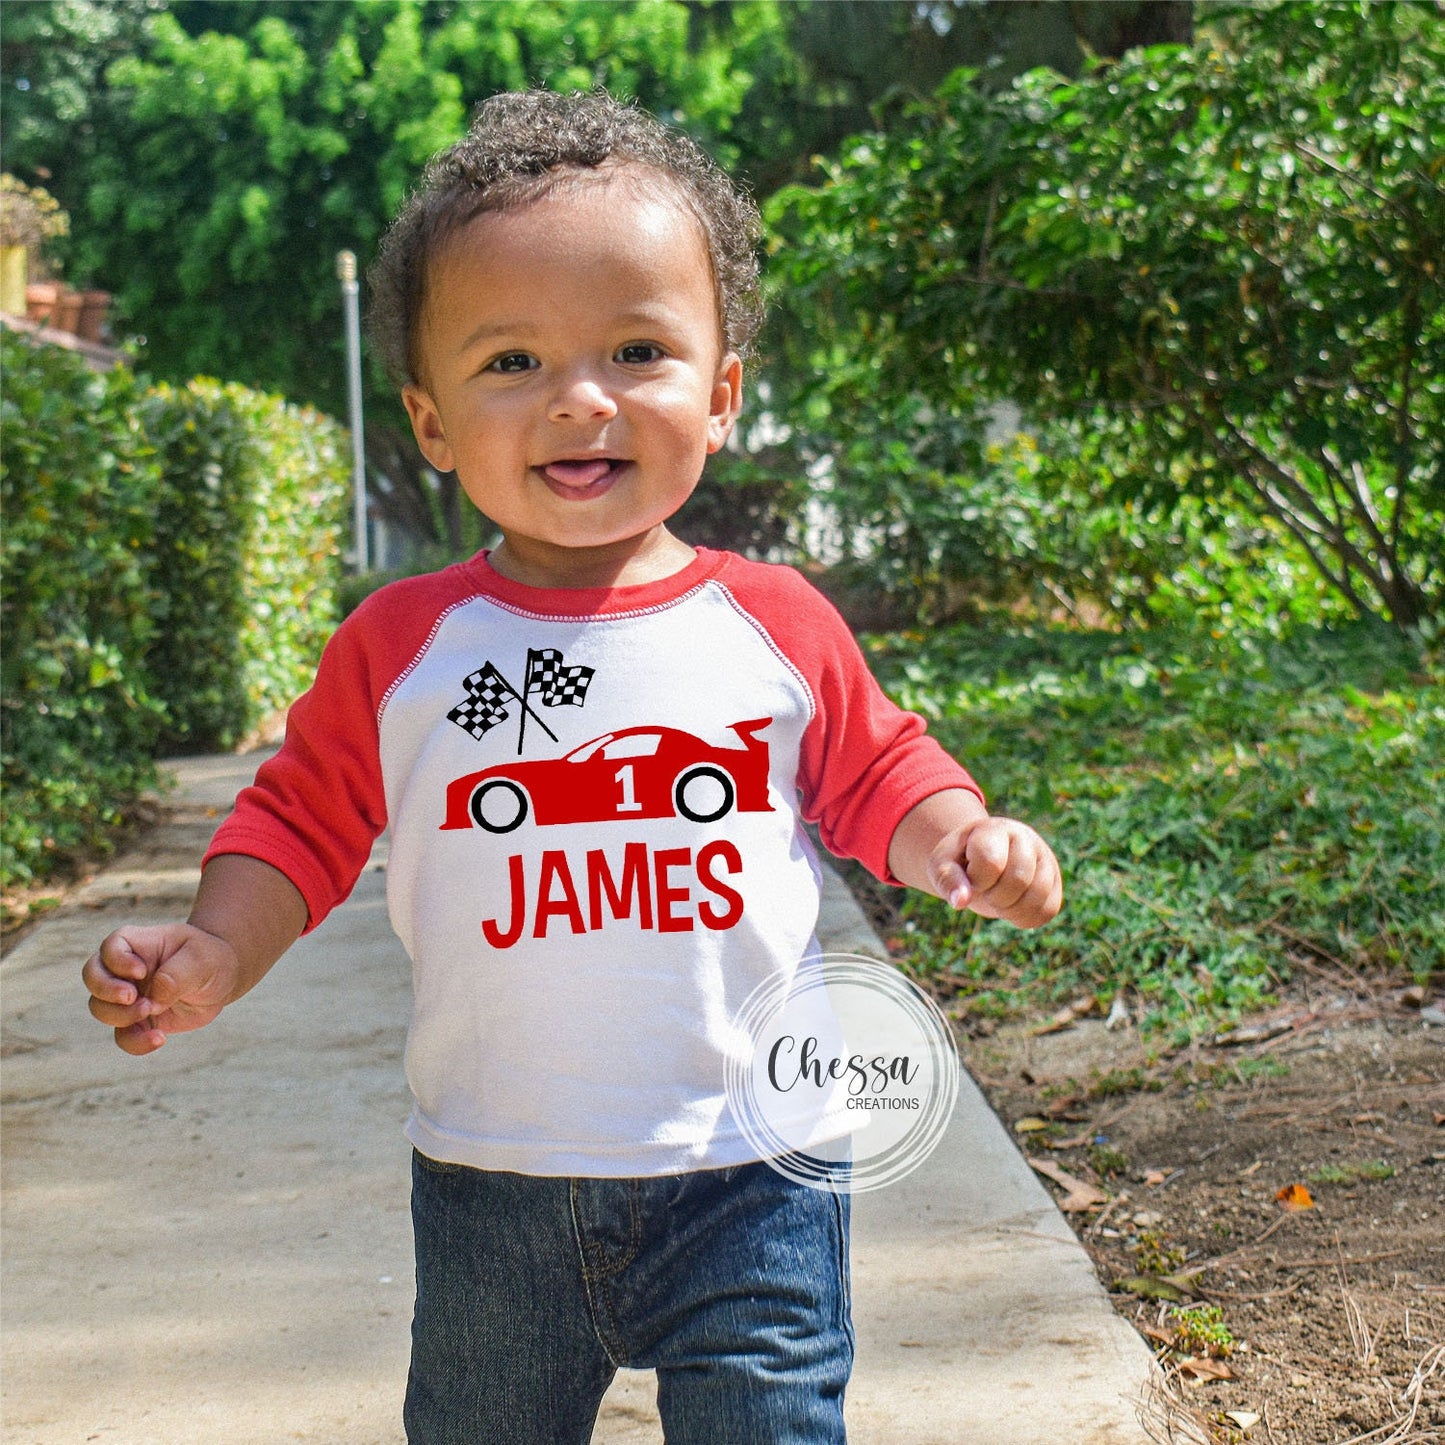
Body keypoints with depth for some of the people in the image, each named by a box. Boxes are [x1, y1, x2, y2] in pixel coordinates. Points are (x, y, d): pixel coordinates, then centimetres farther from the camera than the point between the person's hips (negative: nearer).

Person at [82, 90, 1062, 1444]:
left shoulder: (777, 625, -3)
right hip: (492, 1190, 1)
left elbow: (873, 777, 9)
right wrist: (218, 950, -12)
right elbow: (304, 815, 4)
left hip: (751, 1175, -1)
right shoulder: (399, 647, -4)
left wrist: (963, 840, -10)